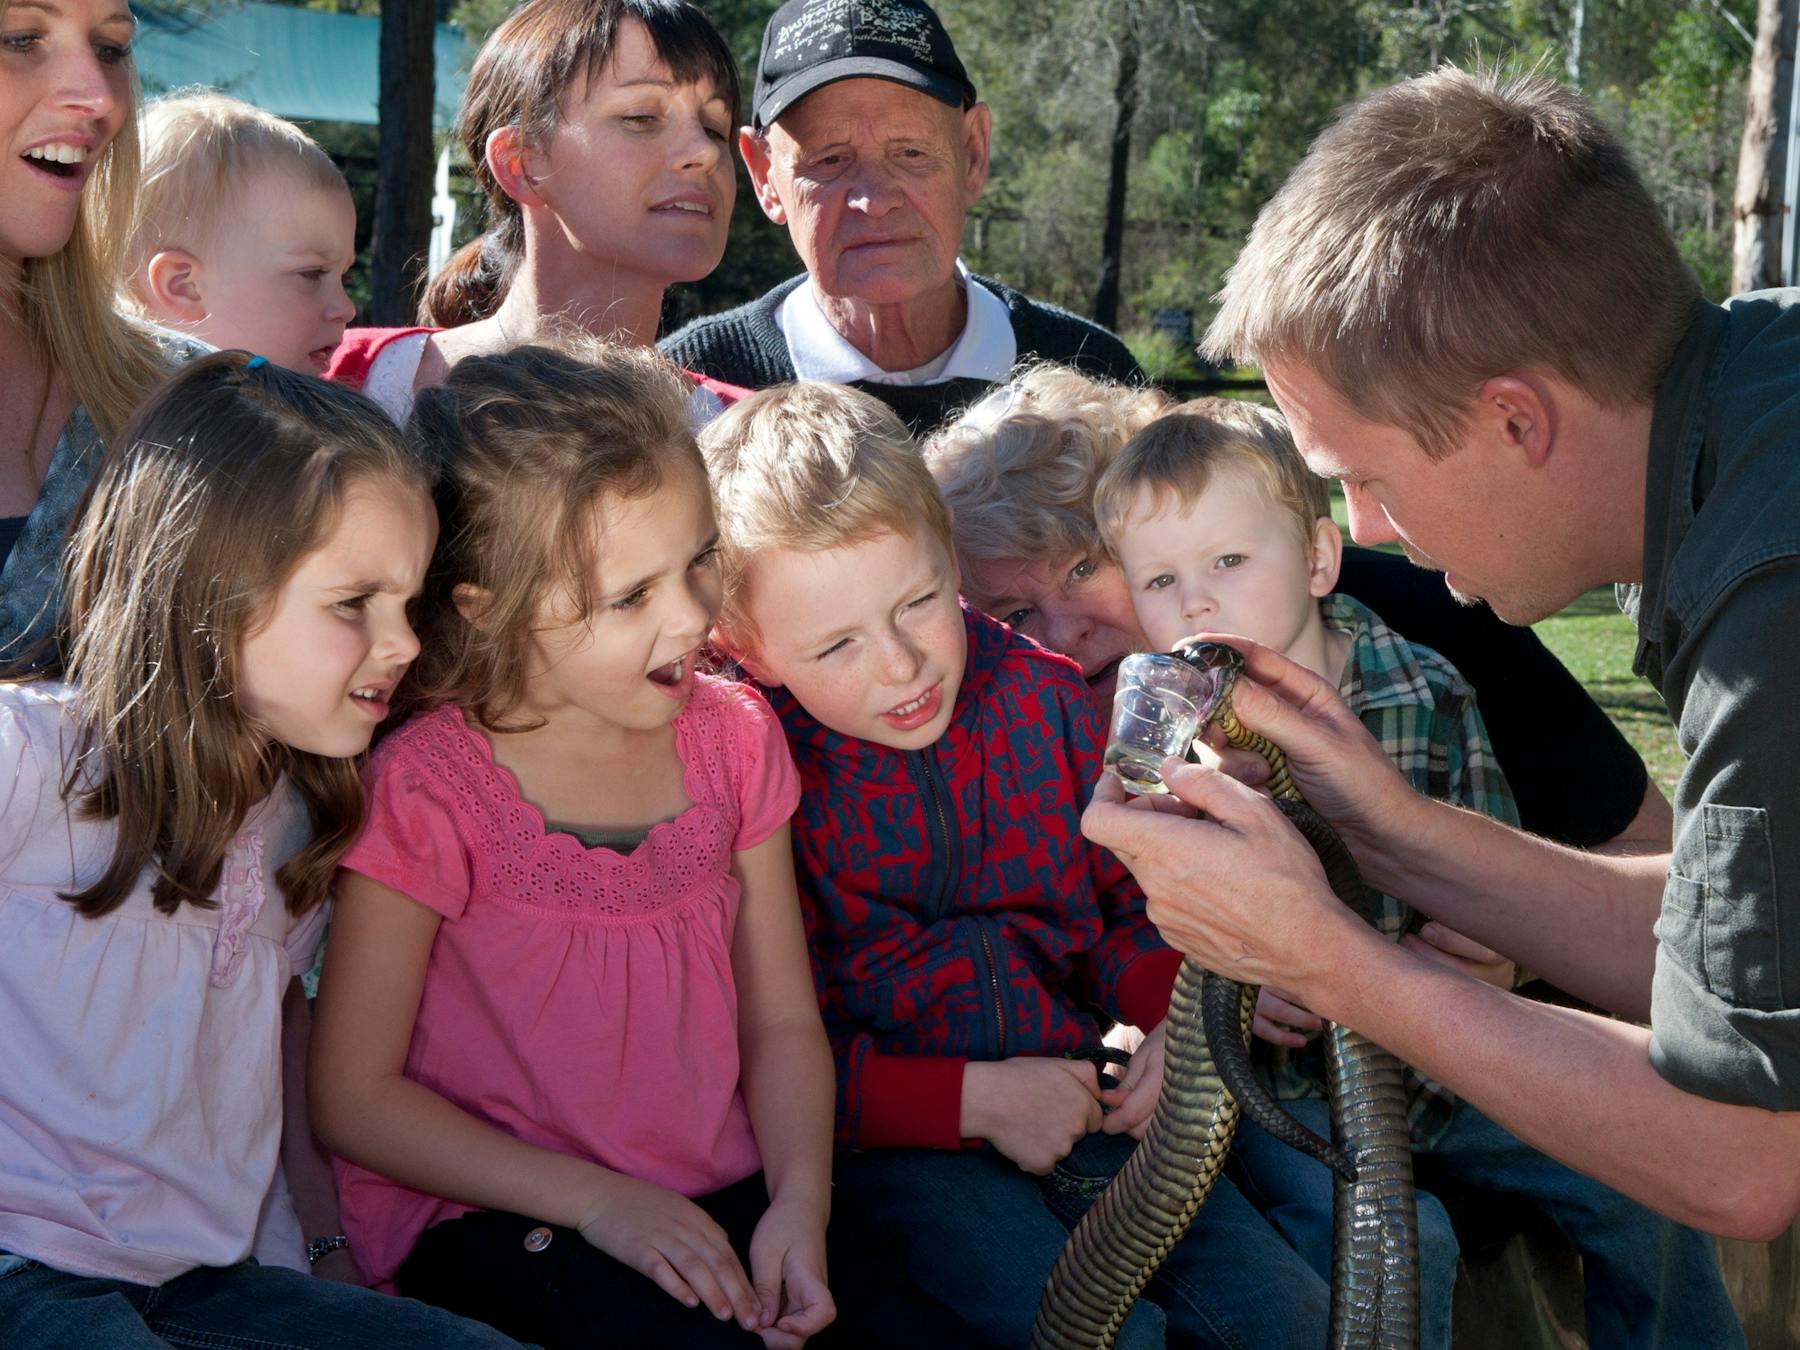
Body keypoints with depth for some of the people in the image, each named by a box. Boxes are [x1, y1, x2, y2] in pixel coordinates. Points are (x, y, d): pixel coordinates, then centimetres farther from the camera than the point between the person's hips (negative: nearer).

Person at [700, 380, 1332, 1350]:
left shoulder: (1041, 696, 1)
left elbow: (1125, 903, 15)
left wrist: (1177, 1023, -5)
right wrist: (975, 1098, -17)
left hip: (1079, 1096, 5)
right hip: (896, 1137, -5)